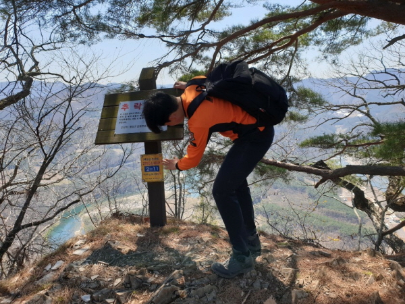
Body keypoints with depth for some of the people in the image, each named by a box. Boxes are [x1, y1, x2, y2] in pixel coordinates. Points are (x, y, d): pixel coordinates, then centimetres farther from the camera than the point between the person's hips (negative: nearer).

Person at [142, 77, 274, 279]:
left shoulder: (198, 122, -26)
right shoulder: (193, 88, -6)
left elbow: (193, 159, -9)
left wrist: (176, 165, 12)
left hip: (256, 136, -10)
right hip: (256, 125, 10)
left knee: (222, 191, -10)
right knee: (236, 182, 20)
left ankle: (242, 256, 2)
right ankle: (251, 240, 34)